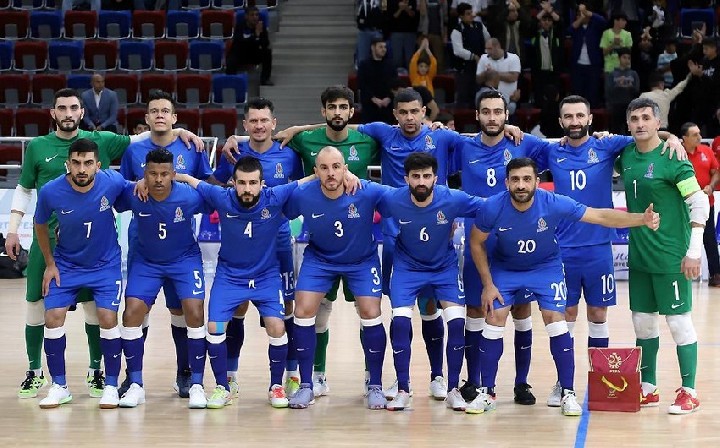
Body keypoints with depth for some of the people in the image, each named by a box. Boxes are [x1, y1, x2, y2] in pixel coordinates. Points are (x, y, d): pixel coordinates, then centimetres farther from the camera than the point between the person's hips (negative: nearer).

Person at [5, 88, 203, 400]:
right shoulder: (37, 147, 5)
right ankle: (35, 372, 20)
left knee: (95, 305, 3)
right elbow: (23, 190, 12)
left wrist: (177, 131, -6)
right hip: (47, 237, 0)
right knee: (36, 304, 4)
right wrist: (13, 229, 5)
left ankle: (96, 371, 17)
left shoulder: (100, 141, 4)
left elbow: (141, 139, 8)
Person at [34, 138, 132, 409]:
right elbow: (40, 225, 0)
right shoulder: (51, 192, -21)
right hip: (66, 264, 1)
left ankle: (111, 386, 5)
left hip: (105, 264, -1)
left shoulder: (112, 182, -22)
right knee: (53, 317, -8)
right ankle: (59, 387, 7)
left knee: (108, 318, -11)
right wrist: (50, 263, 2)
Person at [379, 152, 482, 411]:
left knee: (457, 322, -13)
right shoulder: (392, 200, -23)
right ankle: (403, 390, -1)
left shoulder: (452, 200, -25)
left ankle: (453, 390, 3)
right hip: (407, 266, 0)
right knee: (400, 321, -17)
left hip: (445, 267, 0)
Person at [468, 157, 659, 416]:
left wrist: (641, 219, -38)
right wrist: (488, 284, -8)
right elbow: (476, 243, -8)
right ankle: (487, 393, 5)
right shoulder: (492, 208, -26)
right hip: (504, 268, 1)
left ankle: (568, 393, 0)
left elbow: (601, 216, -26)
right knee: (494, 320, -8)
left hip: (546, 267, -1)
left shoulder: (553, 204, -29)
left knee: (556, 321, -12)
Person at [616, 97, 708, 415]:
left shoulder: (671, 158, -13)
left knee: (679, 321, -1)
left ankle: (688, 392, 7)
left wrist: (694, 251, -17)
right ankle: (648, 388, 22)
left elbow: (699, 203, -13)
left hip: (670, 257, -7)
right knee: (642, 321, 11)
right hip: (639, 255, 7)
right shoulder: (626, 155, 5)